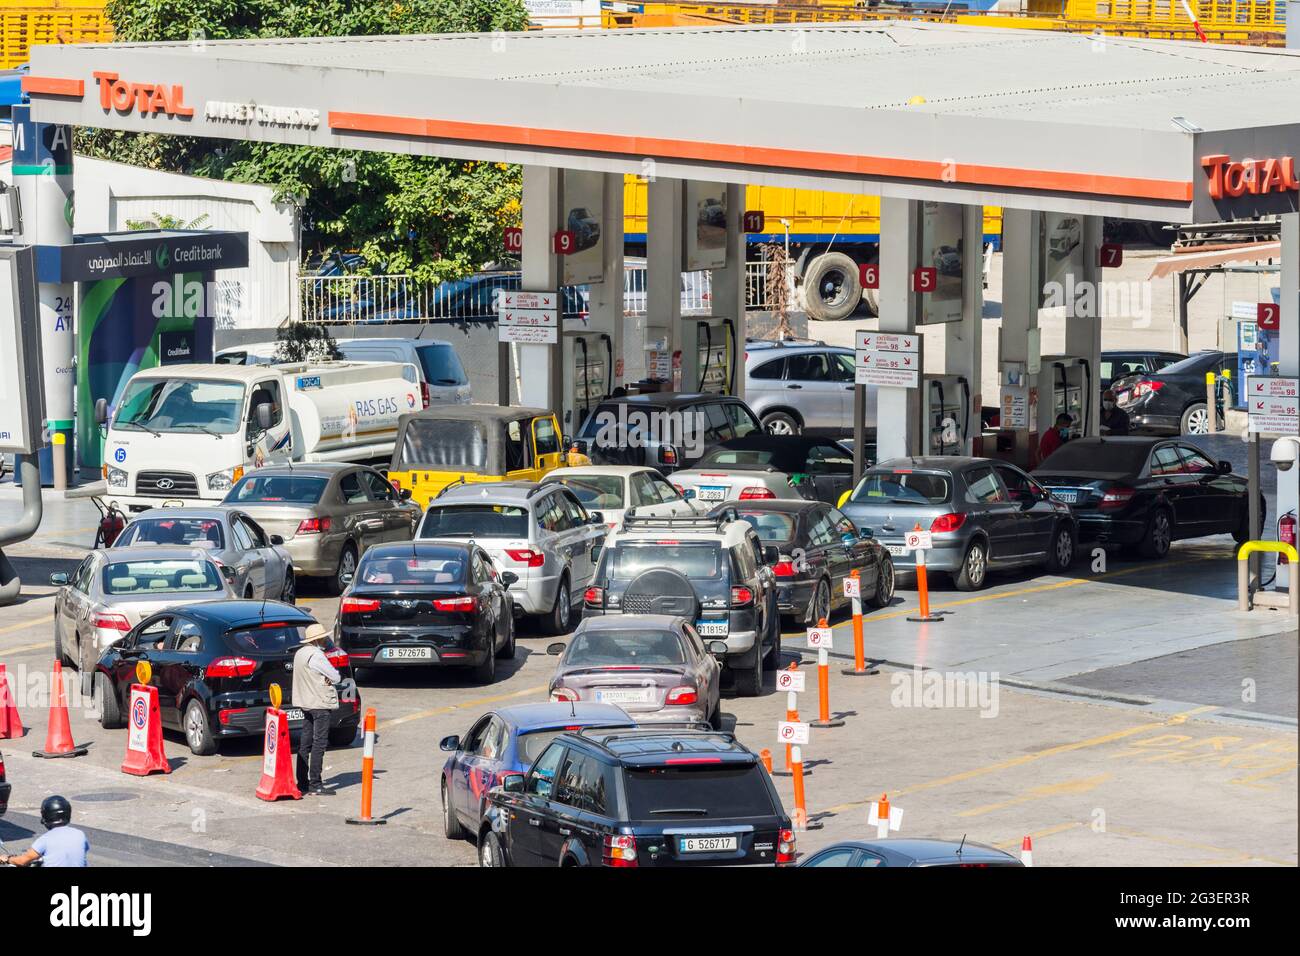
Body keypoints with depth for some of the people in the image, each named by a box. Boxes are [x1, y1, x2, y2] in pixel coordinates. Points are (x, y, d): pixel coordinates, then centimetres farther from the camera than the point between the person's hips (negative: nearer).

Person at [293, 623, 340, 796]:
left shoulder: (300, 653, 13)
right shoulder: (316, 655, -17)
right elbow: (336, 677, -13)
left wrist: (327, 678, -3)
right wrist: (330, 678, 5)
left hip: (306, 703, 10)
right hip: (321, 704, -10)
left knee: (305, 743, 11)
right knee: (319, 744, -7)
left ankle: (302, 782, 14)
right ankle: (315, 785, -7)